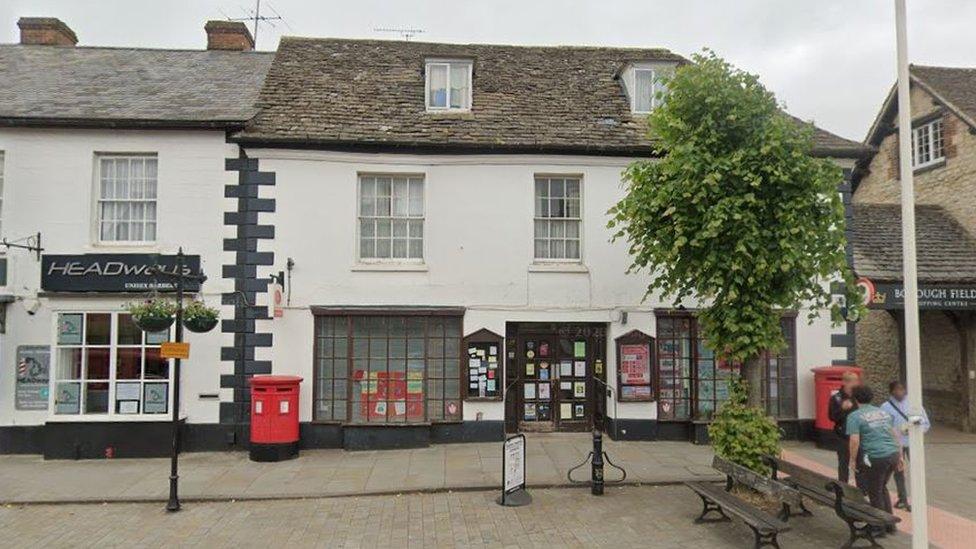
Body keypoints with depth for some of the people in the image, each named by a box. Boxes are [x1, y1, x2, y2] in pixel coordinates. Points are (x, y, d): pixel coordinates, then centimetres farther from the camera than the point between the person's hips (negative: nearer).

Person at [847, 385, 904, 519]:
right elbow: (895, 435, 16)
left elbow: (855, 441, -14)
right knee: (882, 488, 25)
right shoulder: (883, 412, 14)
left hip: (876, 458, -7)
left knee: (874, 493, 9)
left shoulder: (854, 416, -7)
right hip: (893, 454, 7)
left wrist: (853, 460, -4)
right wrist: (900, 456, 21)